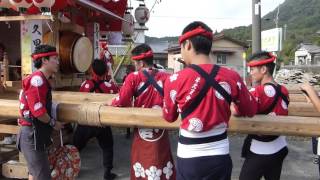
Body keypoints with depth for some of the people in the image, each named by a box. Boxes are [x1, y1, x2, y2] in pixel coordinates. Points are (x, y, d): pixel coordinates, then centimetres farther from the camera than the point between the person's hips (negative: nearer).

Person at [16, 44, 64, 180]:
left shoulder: (41, 79, 11)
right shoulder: (37, 79, -20)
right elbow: (38, 112, -24)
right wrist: (53, 123, -9)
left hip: (35, 134, 10)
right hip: (33, 136, -10)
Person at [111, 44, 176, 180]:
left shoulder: (133, 77, -11)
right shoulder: (165, 77, -4)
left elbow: (121, 102, -13)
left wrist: (110, 103, 6)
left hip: (142, 130, -2)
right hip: (161, 128, 2)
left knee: (142, 160, 14)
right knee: (162, 161, 15)